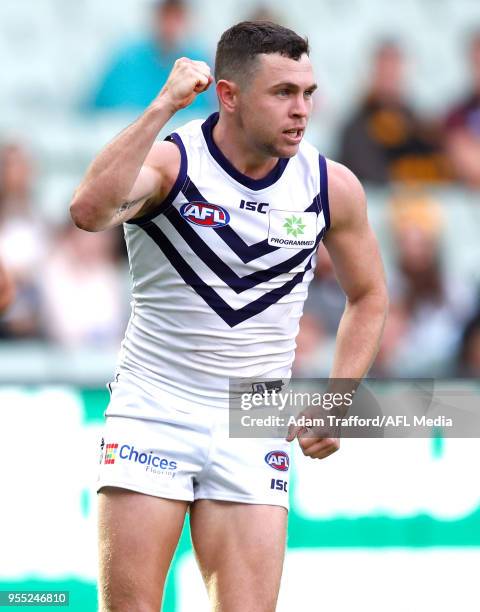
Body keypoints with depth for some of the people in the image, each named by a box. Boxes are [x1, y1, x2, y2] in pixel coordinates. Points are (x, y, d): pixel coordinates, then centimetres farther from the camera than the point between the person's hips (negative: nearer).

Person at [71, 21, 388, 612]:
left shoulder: (332, 186, -1)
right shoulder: (170, 162, -11)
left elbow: (367, 296, 16)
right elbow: (89, 210, -34)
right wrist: (163, 107, -33)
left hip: (254, 431, 2)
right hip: (152, 416, -2)